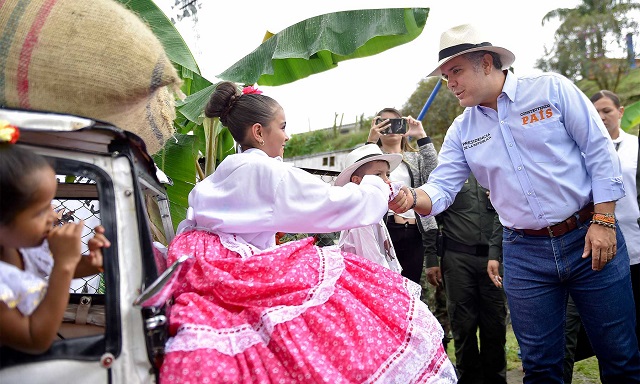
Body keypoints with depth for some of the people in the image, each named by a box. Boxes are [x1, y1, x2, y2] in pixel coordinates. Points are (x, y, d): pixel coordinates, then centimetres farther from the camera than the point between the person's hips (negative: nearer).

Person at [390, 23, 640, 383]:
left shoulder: (551, 89, -4)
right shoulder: (461, 131, 6)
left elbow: (600, 152, -5)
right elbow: (440, 189, 0)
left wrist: (604, 221, -10)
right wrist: (411, 198, -22)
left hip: (588, 238, -2)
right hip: (524, 253, 3)